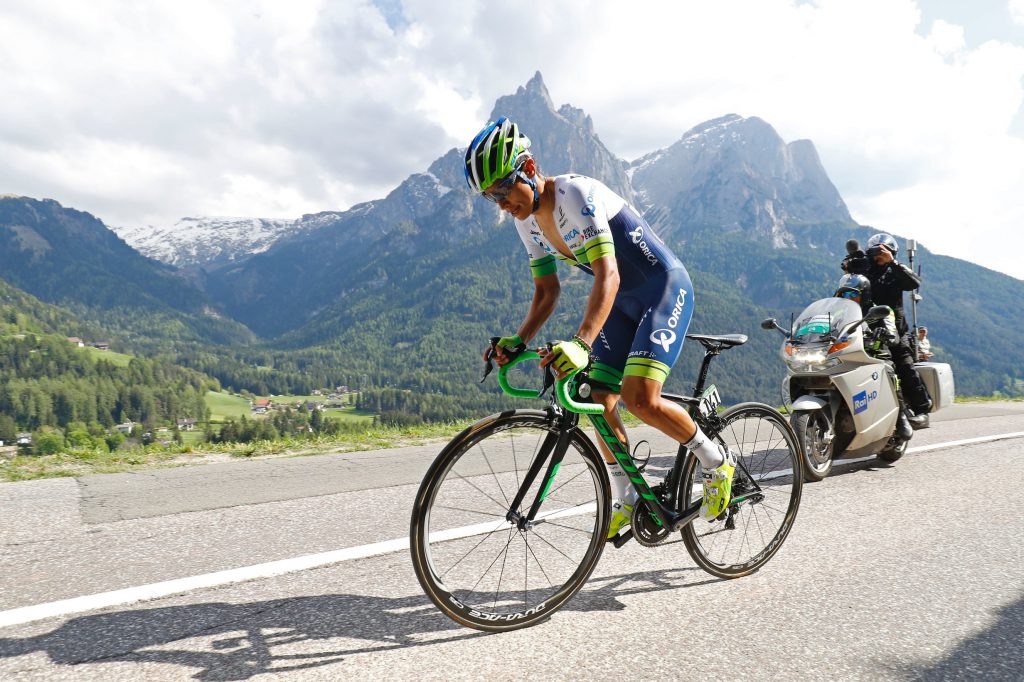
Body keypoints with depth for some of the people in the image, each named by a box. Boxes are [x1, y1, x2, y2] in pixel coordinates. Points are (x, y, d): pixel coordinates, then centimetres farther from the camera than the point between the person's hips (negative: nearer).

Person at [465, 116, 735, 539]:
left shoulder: (575, 194, -26)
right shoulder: (527, 221, 0)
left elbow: (608, 275, -36)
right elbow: (546, 292, 6)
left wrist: (580, 343, -48)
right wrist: (518, 340, -10)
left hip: (665, 288, -8)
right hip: (623, 301, 8)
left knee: (639, 399, -20)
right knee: (600, 401, 1)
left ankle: (717, 462, 6)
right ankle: (625, 501, 18)